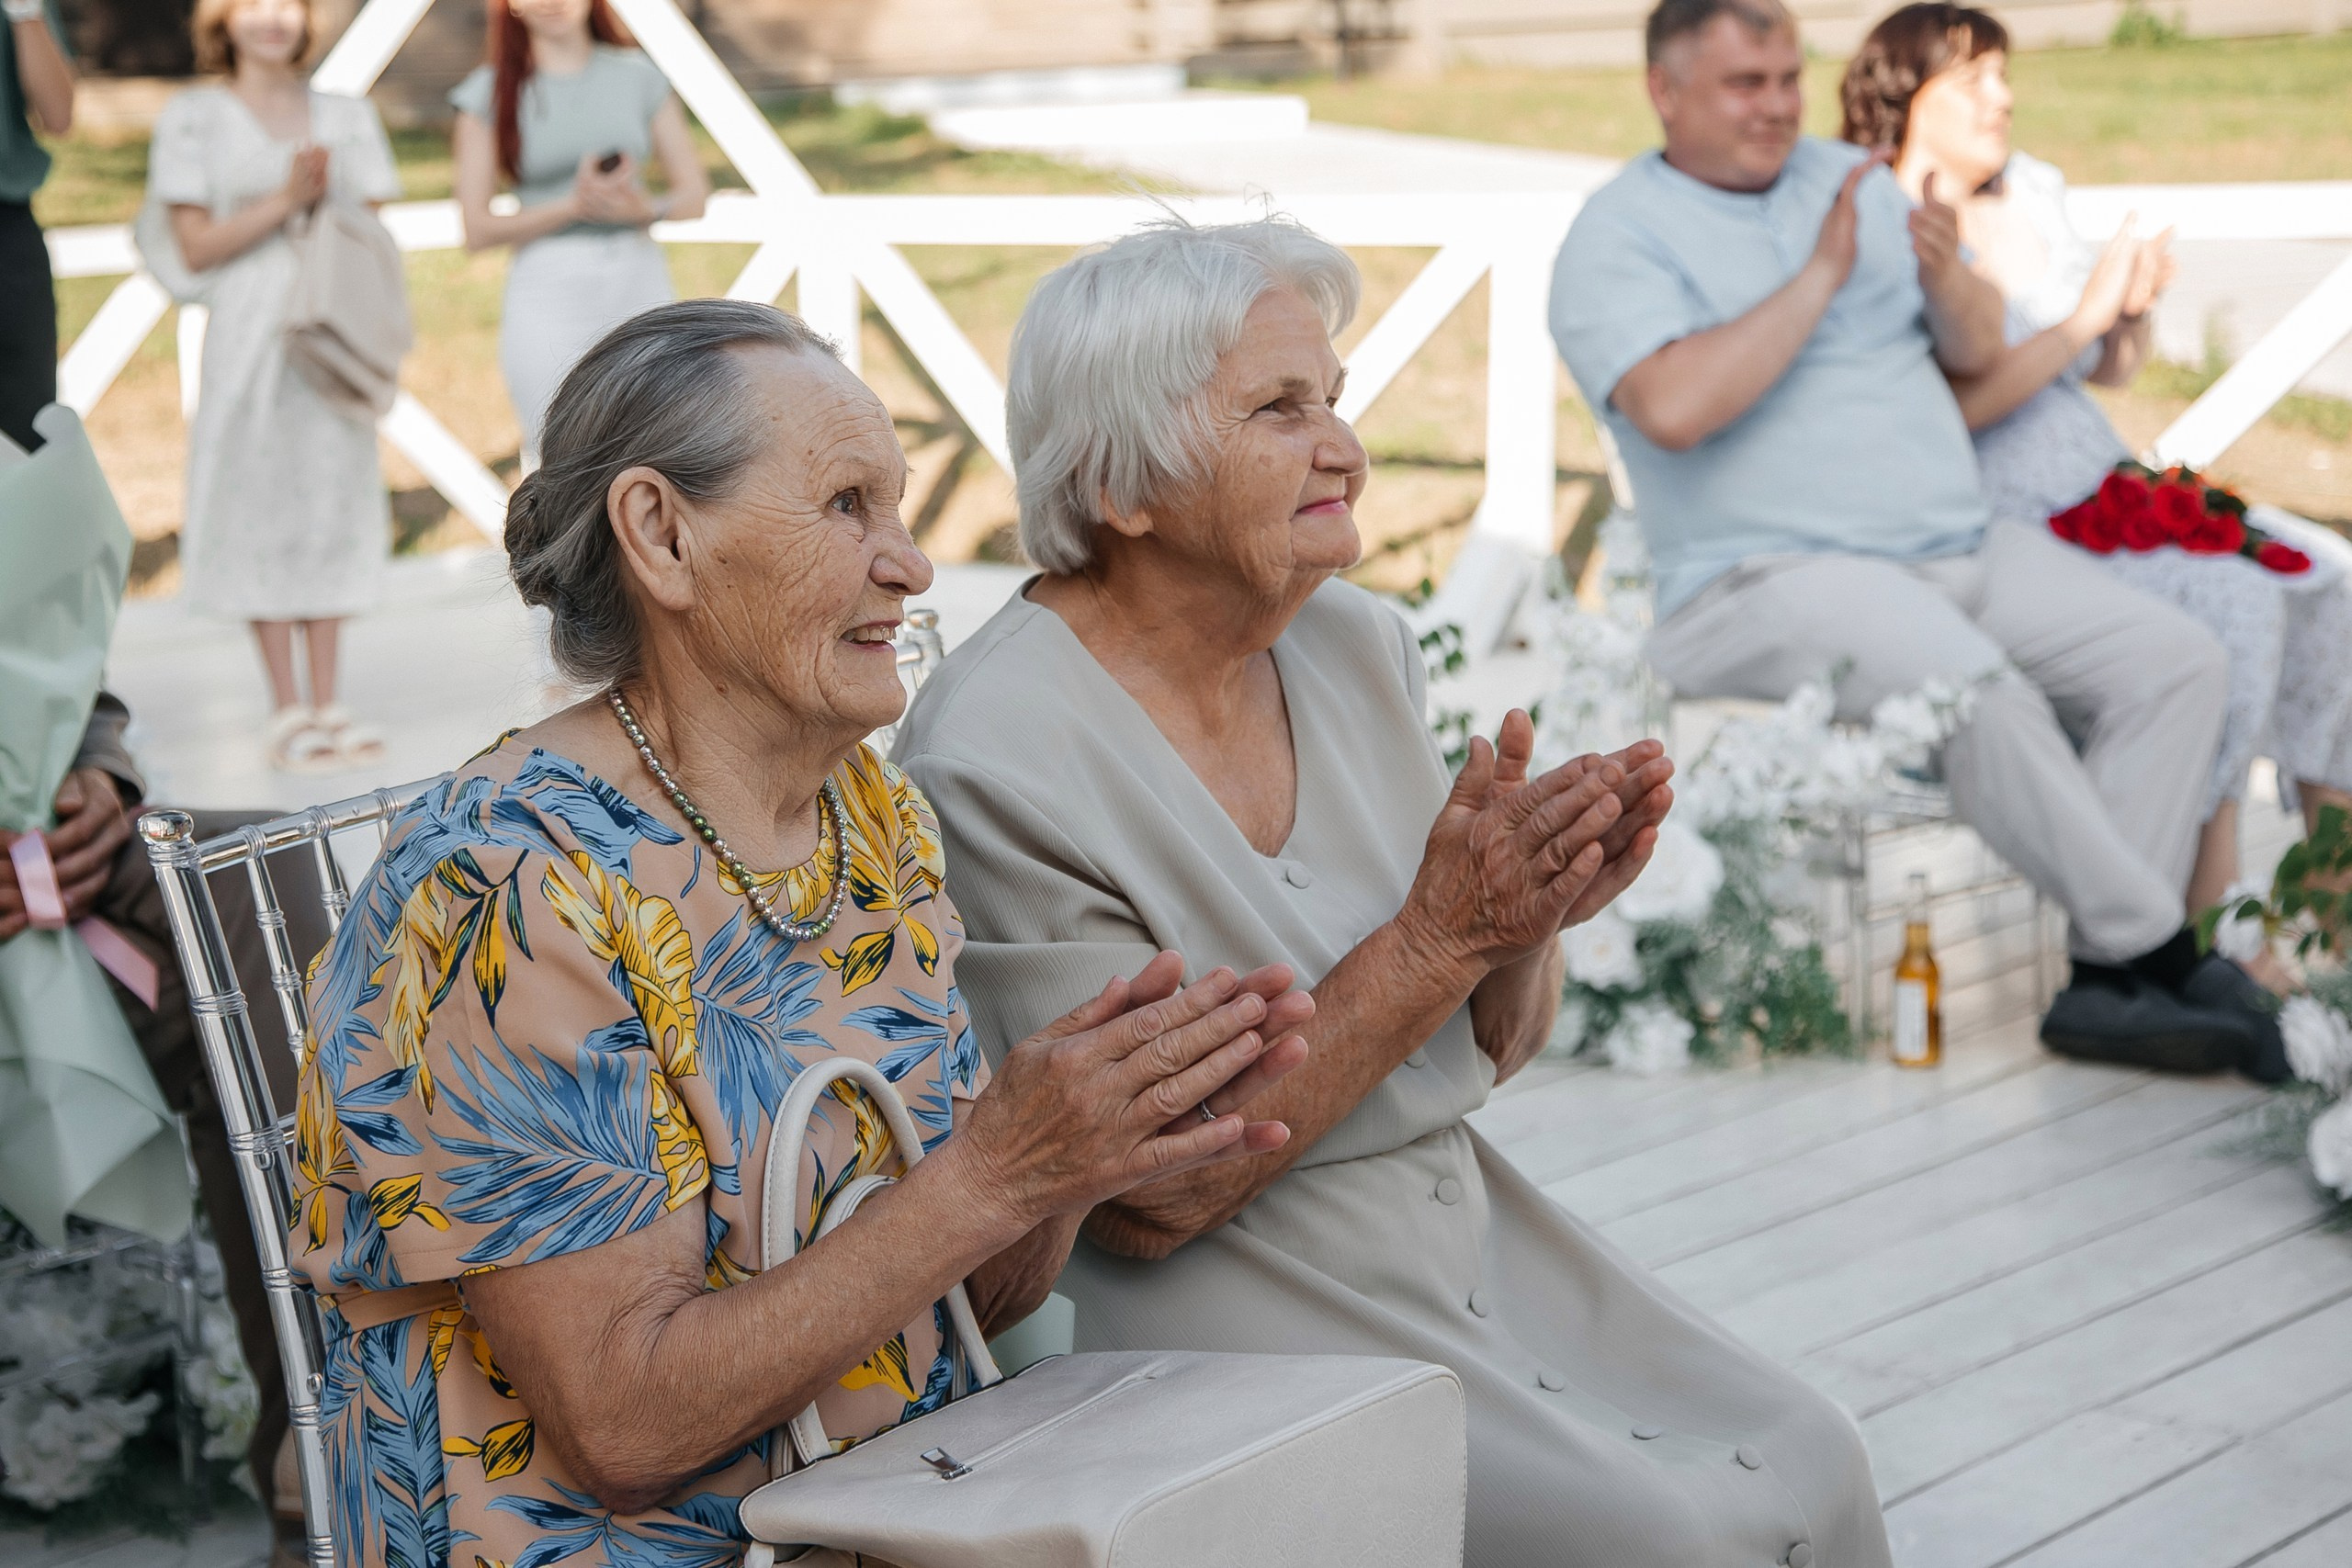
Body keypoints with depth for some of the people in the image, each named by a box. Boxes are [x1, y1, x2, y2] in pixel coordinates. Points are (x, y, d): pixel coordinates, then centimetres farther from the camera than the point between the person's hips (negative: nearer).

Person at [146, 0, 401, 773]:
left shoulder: (348, 115, 13)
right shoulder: (193, 117, 4)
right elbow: (195, 248, -3)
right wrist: (284, 203, -11)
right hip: (249, 333, -3)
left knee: (332, 505, 4)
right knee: (263, 513, -2)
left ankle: (327, 705, 9)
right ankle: (288, 713, 2)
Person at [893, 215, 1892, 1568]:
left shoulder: (1362, 647, 3)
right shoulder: (996, 758, -19)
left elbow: (1486, 1053, 10)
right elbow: (1142, 1199, -20)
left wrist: (1529, 920, -13)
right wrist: (1435, 939, -24)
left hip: (1457, 1225, 7)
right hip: (1191, 1308, -7)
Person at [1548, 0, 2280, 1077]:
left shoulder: (1850, 177, 17)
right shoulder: (1618, 237, -4)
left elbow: (1977, 353, 16)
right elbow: (1675, 408, -22)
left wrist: (1943, 277, -7)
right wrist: (1821, 276, -17)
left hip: (1964, 549, 7)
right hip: (1775, 580, -7)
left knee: (2177, 661, -9)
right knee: (1978, 694, -32)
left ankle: (2105, 986, -15)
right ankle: (2164, 956, -17)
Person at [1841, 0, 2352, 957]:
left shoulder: (2031, 194, 12)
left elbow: (2115, 372, 20)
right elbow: (1946, 408, -21)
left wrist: (2135, 309, -1)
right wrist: (2081, 319, -20)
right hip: (2005, 530, -8)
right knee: (2235, 604, -27)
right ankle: (2205, 924, -22)